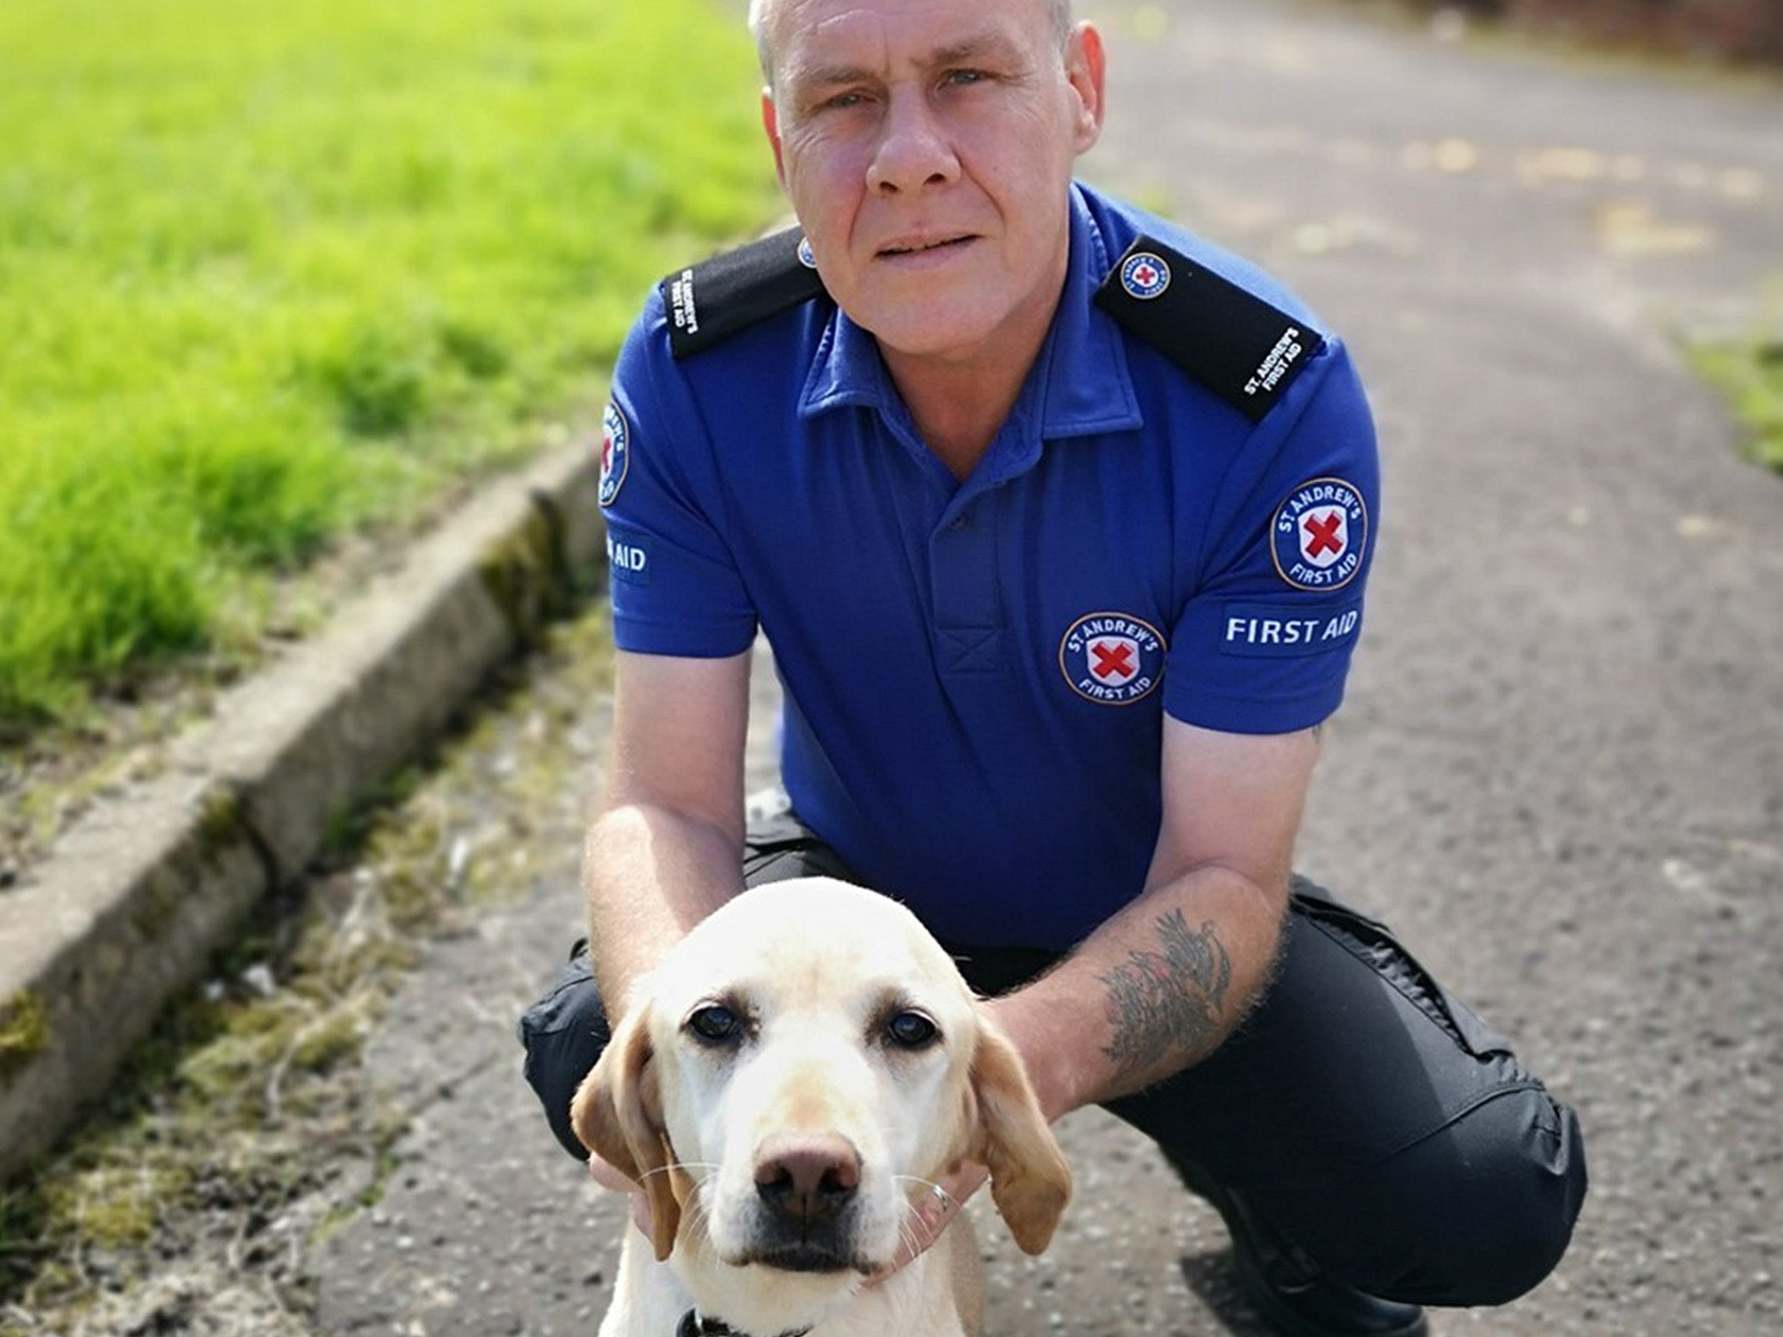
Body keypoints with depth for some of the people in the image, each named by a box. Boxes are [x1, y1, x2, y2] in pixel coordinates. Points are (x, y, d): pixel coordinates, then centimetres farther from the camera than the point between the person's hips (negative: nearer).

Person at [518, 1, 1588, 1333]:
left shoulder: (1272, 396, -28)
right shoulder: (697, 371, -21)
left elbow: (1223, 877, -27)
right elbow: (669, 803, -20)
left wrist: (1016, 1060, -50)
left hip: (1146, 917, -1)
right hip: (857, 875, 2)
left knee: (1487, 1201, -23)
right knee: (587, 1049, -26)